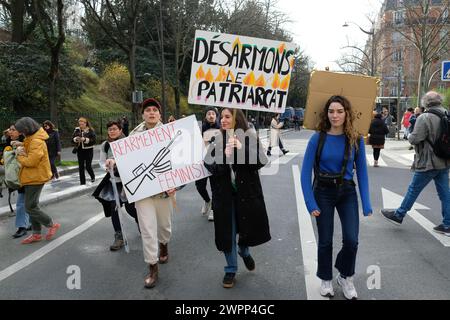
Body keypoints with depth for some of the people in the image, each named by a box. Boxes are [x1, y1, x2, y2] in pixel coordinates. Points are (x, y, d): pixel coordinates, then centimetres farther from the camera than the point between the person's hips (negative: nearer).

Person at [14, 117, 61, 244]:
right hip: (31, 178, 10)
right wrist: (21, 151, -8)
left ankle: (52, 225, 9)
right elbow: (28, 154, 12)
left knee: (30, 207, -4)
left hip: (36, 178, -10)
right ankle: (36, 234, 23)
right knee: (32, 206, 14)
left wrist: (19, 157, -8)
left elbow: (31, 161, -25)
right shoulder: (31, 139, 12)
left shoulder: (36, 142, -21)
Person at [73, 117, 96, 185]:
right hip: (80, 150, 4)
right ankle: (82, 181, 16)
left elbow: (93, 140, -14)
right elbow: (72, 138, 6)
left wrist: (85, 139, -25)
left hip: (88, 150, -4)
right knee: (81, 167, 6)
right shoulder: (77, 130, 5)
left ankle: (93, 176, 28)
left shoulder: (90, 130, -7)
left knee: (88, 166, -3)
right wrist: (76, 139, -15)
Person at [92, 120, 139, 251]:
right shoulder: (105, 145, 3)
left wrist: (115, 161, -38)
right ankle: (119, 238, 12)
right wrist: (107, 167, -17)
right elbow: (102, 162, 6)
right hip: (112, 181, 4)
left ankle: (140, 222, 39)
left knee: (130, 207, 4)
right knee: (113, 208, 0)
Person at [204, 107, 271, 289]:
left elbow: (261, 161, -15)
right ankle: (231, 270, 25)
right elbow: (211, 167, -9)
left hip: (247, 192, -1)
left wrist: (242, 149, -27)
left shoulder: (250, 139, -5)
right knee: (227, 232, 6)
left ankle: (244, 252, 46)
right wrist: (224, 156, -26)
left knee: (249, 227, 12)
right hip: (224, 194, 1)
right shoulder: (216, 141, -1)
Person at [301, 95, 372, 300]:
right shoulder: (318, 139, -10)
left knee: (351, 240, -6)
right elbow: (306, 172, -9)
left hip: (347, 192, 1)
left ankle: (345, 277, 23)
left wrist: (366, 204, -4)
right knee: (325, 241, 8)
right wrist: (310, 202, -14)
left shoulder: (356, 140, -6)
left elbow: (362, 172, 0)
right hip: (323, 192, -1)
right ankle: (326, 280, 32)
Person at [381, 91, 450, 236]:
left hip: (428, 163, -6)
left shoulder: (424, 118, -18)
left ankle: (398, 215, 19)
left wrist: (410, 136, 2)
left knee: (414, 189, 5)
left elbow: (415, 139, -19)